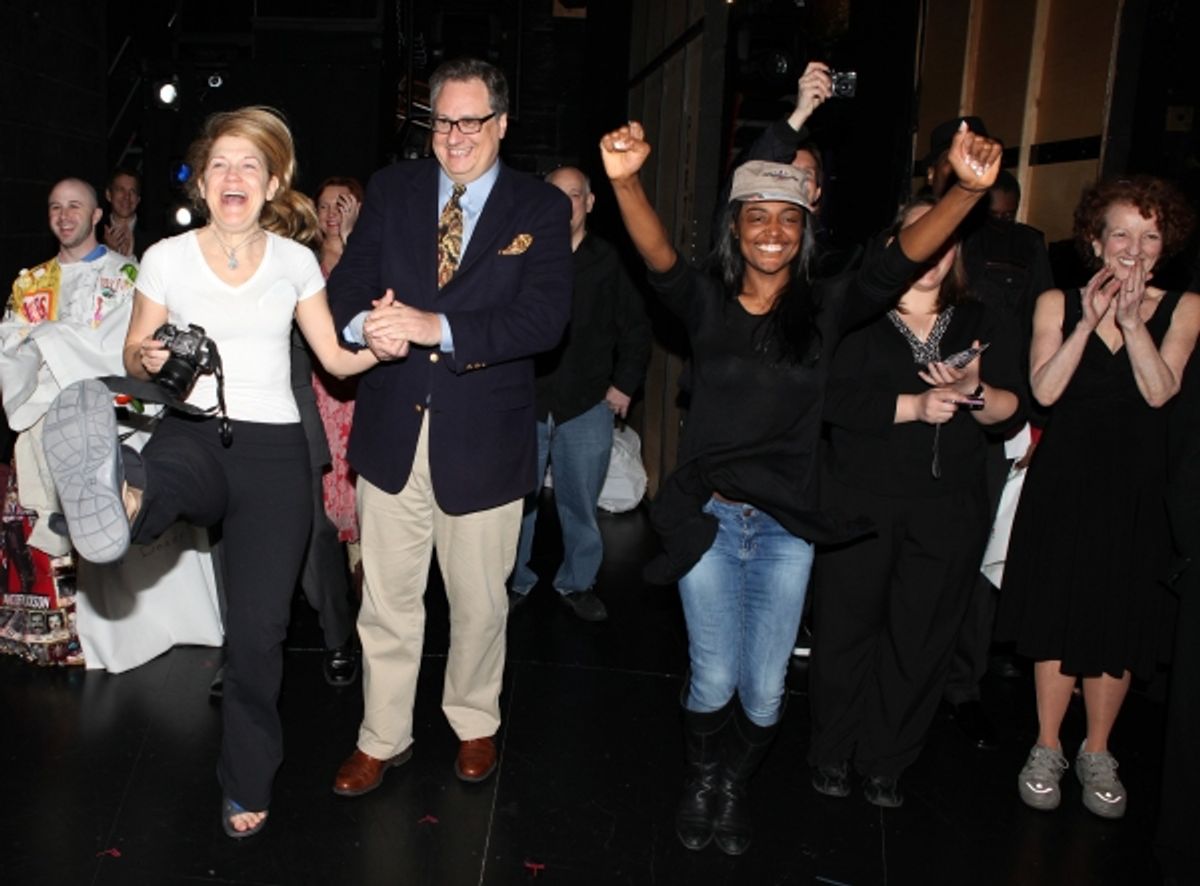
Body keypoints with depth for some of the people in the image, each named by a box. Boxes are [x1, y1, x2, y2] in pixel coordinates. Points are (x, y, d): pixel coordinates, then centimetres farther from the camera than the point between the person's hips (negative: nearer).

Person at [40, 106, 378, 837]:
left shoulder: (294, 261, 5)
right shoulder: (168, 257, 4)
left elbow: (335, 358, 7)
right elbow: (136, 358, 12)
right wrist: (148, 359, -12)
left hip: (273, 448, 0)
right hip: (194, 433, 0)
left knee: (258, 629, 1)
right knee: (162, 480, -40)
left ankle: (248, 783, 20)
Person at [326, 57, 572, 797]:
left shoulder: (541, 207, -4)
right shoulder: (392, 190, 6)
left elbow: (545, 319, -17)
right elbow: (347, 285, 1)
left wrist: (437, 327, -29)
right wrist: (364, 325, -23)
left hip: (483, 438, -2)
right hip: (392, 431, 2)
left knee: (479, 602, 15)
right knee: (387, 600, 12)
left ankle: (475, 724, 39)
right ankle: (383, 738, 31)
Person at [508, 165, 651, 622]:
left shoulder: (609, 262, 1)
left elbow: (636, 329, 8)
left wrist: (625, 384, 3)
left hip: (587, 405, 0)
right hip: (524, 402, 0)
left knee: (580, 503, 9)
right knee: (516, 500, 7)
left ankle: (577, 583, 25)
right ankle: (514, 582, 23)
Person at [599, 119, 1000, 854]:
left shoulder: (827, 311, 1)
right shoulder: (706, 303, -2)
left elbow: (905, 258, -11)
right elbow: (659, 257, -21)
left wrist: (969, 189, -27)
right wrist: (627, 182, -40)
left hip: (786, 526, 1)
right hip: (708, 518, -1)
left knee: (764, 691, 7)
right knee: (714, 682, 4)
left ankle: (736, 787, 37)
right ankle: (702, 781, 35)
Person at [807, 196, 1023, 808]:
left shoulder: (986, 325, 10)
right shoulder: (855, 318, 0)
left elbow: (1010, 410, 0)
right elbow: (833, 398, -14)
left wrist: (973, 389, -21)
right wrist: (914, 406, -20)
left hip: (949, 511, 3)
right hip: (859, 502, -2)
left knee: (920, 640, 7)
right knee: (847, 629, 6)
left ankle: (885, 762, 25)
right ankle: (831, 754, 25)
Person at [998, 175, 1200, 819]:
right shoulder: (1058, 304, 1)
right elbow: (1044, 389, -11)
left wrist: (1132, 322, -18)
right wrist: (1090, 322, -16)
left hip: (1133, 488, 1)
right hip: (1063, 482, -1)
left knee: (1119, 626, 7)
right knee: (1057, 619, 5)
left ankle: (1097, 755, 26)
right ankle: (1046, 749, 22)